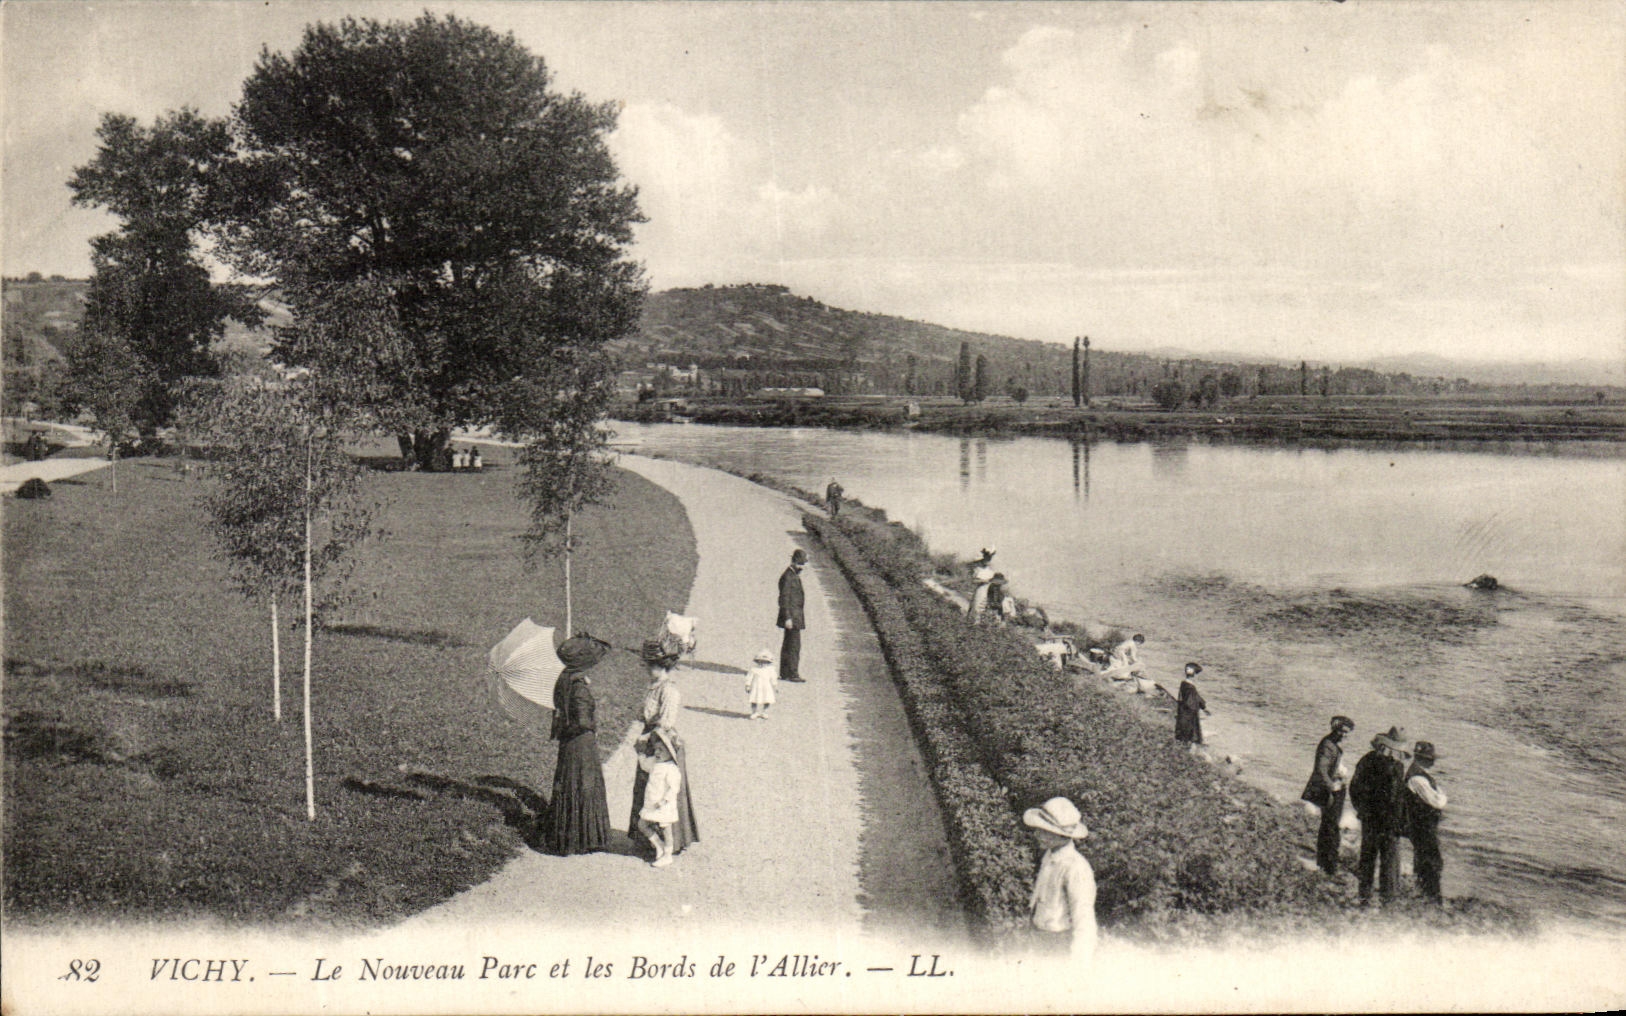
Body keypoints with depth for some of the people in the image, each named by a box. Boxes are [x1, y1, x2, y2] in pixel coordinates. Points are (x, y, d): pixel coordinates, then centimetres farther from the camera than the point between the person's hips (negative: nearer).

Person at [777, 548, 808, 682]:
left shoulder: (795, 576, 16)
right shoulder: (787, 577, -15)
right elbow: (784, 599, -18)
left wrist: (802, 617, 24)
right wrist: (787, 618, -21)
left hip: (795, 616, 10)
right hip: (791, 616, -10)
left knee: (788, 645, 13)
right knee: (795, 645, -9)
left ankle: (784, 673, 17)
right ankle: (793, 673, -7)